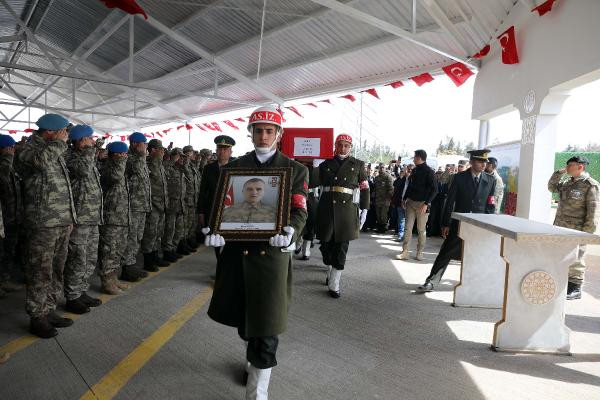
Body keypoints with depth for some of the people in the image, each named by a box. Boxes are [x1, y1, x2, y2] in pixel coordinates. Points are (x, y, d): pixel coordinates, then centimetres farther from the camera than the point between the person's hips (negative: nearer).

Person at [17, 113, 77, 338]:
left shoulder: (56, 153, 18)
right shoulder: (30, 150, -5)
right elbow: (41, 161, -32)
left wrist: (70, 217, 19)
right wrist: (59, 142, -16)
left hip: (62, 224, 8)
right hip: (42, 224, -8)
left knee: (56, 271, 14)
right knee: (40, 272, -1)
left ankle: (49, 311, 25)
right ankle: (37, 318, 10)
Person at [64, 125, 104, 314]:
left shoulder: (87, 158, 18)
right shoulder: (71, 158, -10)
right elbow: (83, 170, -32)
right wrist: (89, 149, -18)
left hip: (93, 218, 9)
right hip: (79, 219, -9)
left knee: (90, 259, 15)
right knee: (77, 260, -2)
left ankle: (82, 292, 27)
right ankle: (72, 298, 9)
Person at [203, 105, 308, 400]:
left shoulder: (296, 171, 3)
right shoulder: (232, 168, 9)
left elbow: (298, 212, -4)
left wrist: (289, 232, -26)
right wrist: (213, 231, -17)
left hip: (272, 253, -3)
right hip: (236, 251, 3)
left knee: (266, 323, -1)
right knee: (242, 316, 19)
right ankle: (256, 358, 48)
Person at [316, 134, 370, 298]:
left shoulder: (358, 165, 8)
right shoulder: (325, 165, 11)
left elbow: (365, 189, 7)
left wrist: (364, 210, 2)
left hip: (347, 210, -1)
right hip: (326, 209, 2)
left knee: (341, 246, -2)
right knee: (326, 244, 6)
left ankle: (334, 284, 5)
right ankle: (330, 272, 32)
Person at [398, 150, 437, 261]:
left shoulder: (429, 171, -8)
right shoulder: (414, 170, 11)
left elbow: (434, 189, -11)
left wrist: (426, 203, -18)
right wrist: (405, 198, 13)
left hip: (422, 204, -5)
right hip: (411, 202, 6)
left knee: (421, 229, 3)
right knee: (408, 227, 1)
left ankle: (420, 252, 15)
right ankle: (405, 252, 4)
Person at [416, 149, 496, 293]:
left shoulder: (490, 181, 3)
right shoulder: (459, 178, -3)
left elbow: (490, 205, 5)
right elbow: (450, 202, -2)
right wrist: (445, 224, -4)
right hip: (459, 224, -1)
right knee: (445, 254, 1)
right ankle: (430, 282, 8)